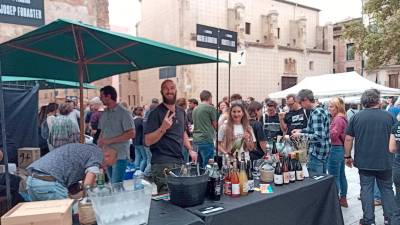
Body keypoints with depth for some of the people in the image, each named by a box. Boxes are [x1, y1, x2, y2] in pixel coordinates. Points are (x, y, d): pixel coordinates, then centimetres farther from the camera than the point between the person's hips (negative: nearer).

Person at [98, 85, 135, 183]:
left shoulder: (123, 113, -9)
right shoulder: (104, 114, 11)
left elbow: (131, 134, -14)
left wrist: (109, 140, -16)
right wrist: (100, 141, -3)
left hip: (120, 156, -6)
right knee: (111, 183, 14)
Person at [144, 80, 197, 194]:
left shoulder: (181, 111, 12)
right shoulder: (155, 113, -8)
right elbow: (148, 141, -12)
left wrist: (190, 149, 11)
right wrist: (163, 128, -26)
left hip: (180, 162, 6)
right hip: (162, 164, -6)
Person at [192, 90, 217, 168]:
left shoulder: (195, 109, 13)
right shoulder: (210, 108, -6)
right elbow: (215, 125, 1)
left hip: (196, 139, 7)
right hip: (206, 140, -7)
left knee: (199, 166, 13)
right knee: (207, 166, -3)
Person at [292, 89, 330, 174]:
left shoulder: (316, 113, -21)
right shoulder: (321, 110, 10)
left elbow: (318, 136, -27)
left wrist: (301, 135, -19)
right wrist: (301, 130, 15)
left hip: (317, 154, -10)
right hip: (323, 153, 10)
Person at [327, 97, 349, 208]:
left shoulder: (338, 119, -17)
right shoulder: (342, 117, 13)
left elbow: (333, 135, -22)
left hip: (336, 149, -10)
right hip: (342, 148, 10)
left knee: (334, 177, -3)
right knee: (341, 175, 18)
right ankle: (343, 199, 29)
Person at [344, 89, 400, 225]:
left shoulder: (357, 117, -6)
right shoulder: (388, 116, -5)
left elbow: (348, 139, -5)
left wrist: (347, 156, 6)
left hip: (364, 162, 0)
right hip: (384, 162, 0)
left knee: (366, 189, 9)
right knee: (387, 189, 15)